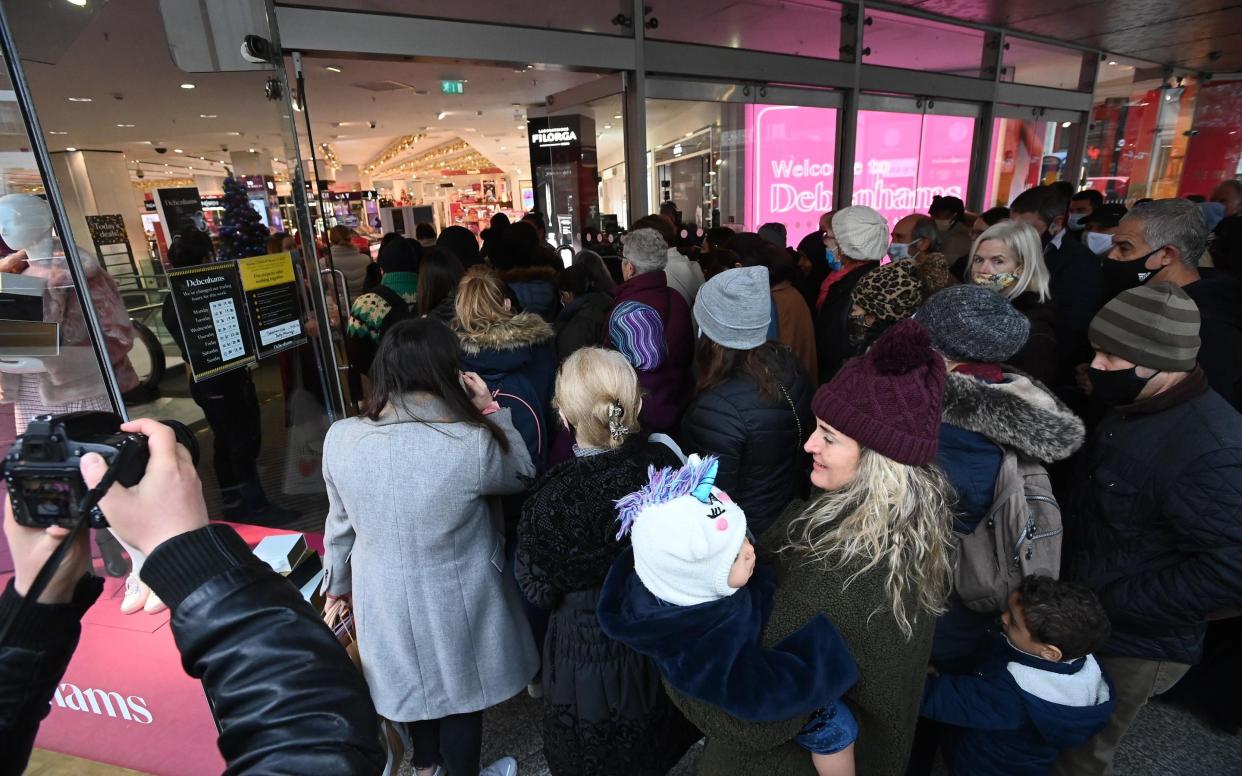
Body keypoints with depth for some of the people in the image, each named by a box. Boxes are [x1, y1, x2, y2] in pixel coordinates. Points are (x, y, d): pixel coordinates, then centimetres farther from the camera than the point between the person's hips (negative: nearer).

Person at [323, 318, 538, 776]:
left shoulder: (340, 439, -17)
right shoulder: (471, 443, -29)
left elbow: (341, 523, -2)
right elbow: (522, 476, -7)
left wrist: (338, 583, 15)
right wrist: (490, 410, -5)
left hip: (385, 595, 4)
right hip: (456, 597, -4)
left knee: (410, 674, 30)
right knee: (460, 684, 23)